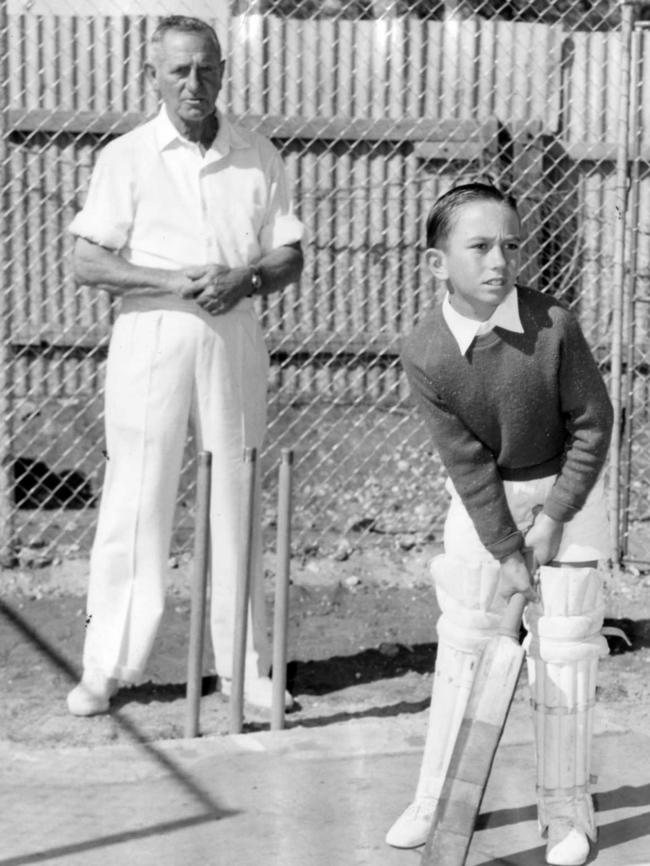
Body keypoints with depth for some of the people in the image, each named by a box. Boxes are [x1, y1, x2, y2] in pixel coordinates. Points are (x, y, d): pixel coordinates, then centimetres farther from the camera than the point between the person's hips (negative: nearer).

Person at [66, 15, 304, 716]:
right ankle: (107, 666, 6)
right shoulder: (127, 157, 0)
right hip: (149, 338, -2)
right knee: (135, 501, -2)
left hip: (234, 337, 3)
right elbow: (86, 262, -5)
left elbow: (290, 258, 8)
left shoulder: (259, 158, 7)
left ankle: (246, 664, 16)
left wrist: (243, 278, -13)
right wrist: (172, 281, -18)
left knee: (236, 501, 7)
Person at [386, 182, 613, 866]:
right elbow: (467, 460, -16)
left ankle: (566, 811, 13)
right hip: (482, 501, 1)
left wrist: (552, 517, -12)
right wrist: (505, 551, -15)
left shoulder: (554, 327, -24)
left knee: (562, 649, 1)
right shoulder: (425, 353, -21)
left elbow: (593, 424, -12)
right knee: (460, 643, 6)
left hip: (562, 489, -1)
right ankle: (437, 798, 19)